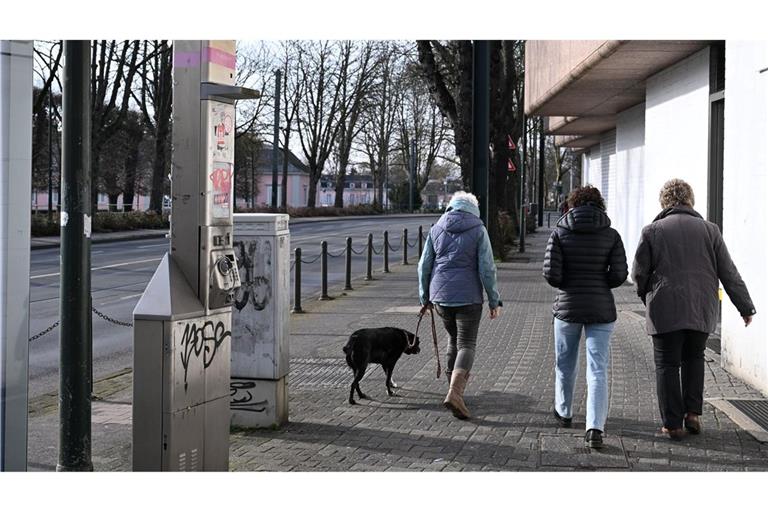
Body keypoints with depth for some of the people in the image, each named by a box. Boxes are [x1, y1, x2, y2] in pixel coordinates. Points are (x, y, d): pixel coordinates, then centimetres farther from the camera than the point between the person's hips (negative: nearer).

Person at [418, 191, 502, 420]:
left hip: (440, 296, 4)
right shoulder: (478, 230, -4)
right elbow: (487, 268, -9)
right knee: (467, 345, -1)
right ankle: (455, 391, -20)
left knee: (454, 338, 24)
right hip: (468, 297, -4)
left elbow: (424, 266, 6)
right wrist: (494, 300, -2)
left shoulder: (436, 229, 6)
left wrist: (425, 297, 16)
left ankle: (455, 381, 32)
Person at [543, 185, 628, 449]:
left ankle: (563, 413, 40)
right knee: (598, 370, -2)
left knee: (565, 364, 20)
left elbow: (551, 273, -10)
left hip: (568, 307, 0)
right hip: (601, 309, 0)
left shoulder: (560, 232, -4)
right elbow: (619, 274, -6)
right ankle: (595, 428, -16)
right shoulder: (611, 235, -1)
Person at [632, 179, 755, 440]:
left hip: (665, 311, -2)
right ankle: (693, 413, 14)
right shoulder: (709, 230, 3)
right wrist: (745, 307, 9)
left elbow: (639, 273, -1)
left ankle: (673, 424, 5)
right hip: (702, 311, 3)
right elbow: (729, 273, 3)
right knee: (694, 358, 22)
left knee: (667, 365, 6)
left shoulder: (652, 231, -2)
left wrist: (647, 296, 19)